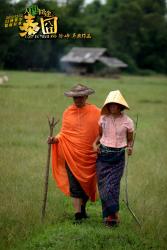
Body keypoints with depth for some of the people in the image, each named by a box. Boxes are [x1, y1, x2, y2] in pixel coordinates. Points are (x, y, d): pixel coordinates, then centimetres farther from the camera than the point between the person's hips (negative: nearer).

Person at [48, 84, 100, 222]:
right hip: (71, 154, 0)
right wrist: (55, 139, -9)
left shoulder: (95, 112, 1)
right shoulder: (68, 112, 5)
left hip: (89, 155, 0)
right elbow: (64, 133, 9)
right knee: (75, 184, -5)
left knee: (87, 183, 10)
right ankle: (78, 214, -2)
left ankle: (82, 207, 35)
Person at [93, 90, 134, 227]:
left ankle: (110, 215, 1)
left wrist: (130, 148, -13)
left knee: (112, 185, -9)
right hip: (103, 155, 2)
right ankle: (112, 214, 9)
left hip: (118, 156, -2)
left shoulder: (127, 122, -4)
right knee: (103, 185, -1)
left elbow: (130, 140, 8)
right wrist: (95, 143, -2)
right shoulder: (103, 119, 1)